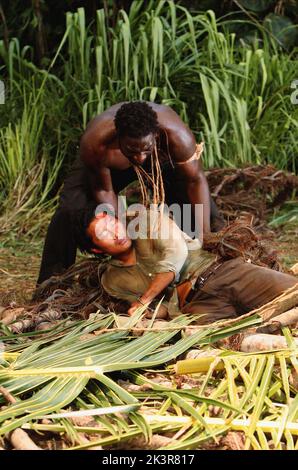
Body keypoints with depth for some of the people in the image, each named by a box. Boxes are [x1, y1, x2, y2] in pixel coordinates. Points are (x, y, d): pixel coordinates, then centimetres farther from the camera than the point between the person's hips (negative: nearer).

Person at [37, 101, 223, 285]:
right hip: (109, 165, 0)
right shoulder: (94, 143, -42)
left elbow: (196, 180, -29)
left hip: (164, 160, 1)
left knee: (205, 210, -13)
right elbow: (103, 190, -24)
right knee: (68, 212, -17)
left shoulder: (176, 135, -43)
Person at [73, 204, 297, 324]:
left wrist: (144, 300, -3)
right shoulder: (113, 281, 17)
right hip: (197, 303, -1)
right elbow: (161, 310, 10)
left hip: (223, 271, 1)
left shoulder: (148, 219, 14)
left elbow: (176, 253, -2)